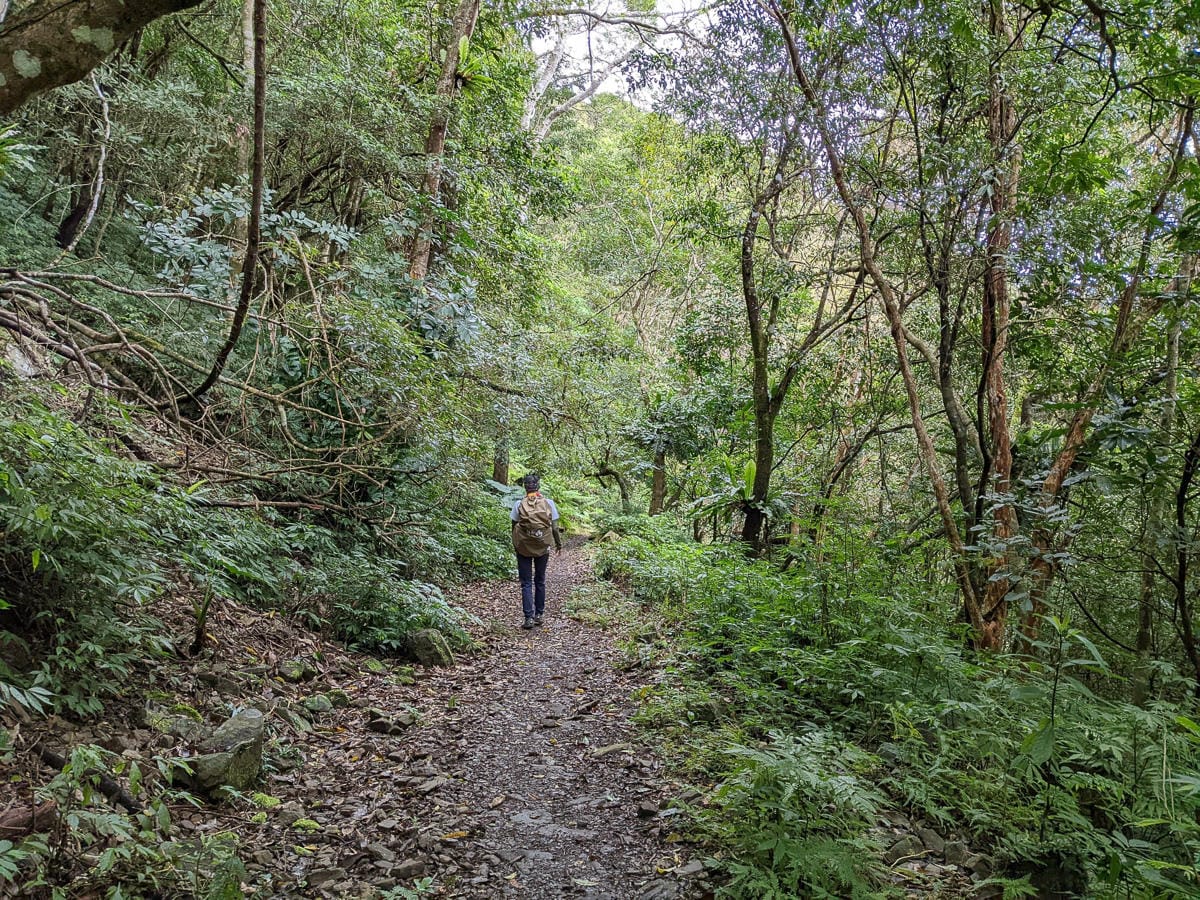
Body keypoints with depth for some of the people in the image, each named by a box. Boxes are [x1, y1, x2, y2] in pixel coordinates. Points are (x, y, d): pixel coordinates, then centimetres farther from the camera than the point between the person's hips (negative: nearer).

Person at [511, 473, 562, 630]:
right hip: (543, 548, 1)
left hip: (523, 548, -1)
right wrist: (559, 544, 13)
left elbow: (514, 527, -2)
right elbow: (554, 527, -2)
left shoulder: (519, 504, -8)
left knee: (526, 583, 5)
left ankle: (529, 618, -2)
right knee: (540, 581, 17)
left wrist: (515, 546, 13)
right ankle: (539, 615, 22)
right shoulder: (548, 503, -6)